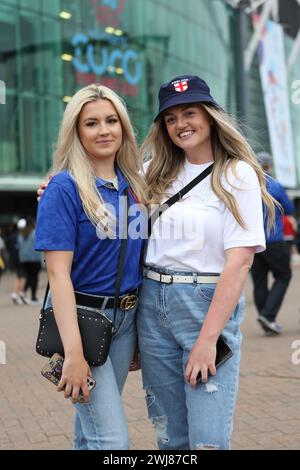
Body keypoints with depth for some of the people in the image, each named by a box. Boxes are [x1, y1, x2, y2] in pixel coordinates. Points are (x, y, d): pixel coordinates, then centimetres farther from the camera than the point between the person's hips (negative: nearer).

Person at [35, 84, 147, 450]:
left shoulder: (133, 183, 7)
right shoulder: (64, 188, -13)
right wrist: (74, 353, -23)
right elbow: (58, 273, -17)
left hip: (126, 317, 6)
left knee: (93, 429, 16)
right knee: (113, 439, -9)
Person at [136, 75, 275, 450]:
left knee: (207, 437, -5)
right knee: (169, 434, 12)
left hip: (210, 305, -4)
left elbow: (239, 262, -12)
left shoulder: (237, 175, -5)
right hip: (153, 305, 5)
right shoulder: (157, 175, 10)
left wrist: (207, 338, -18)